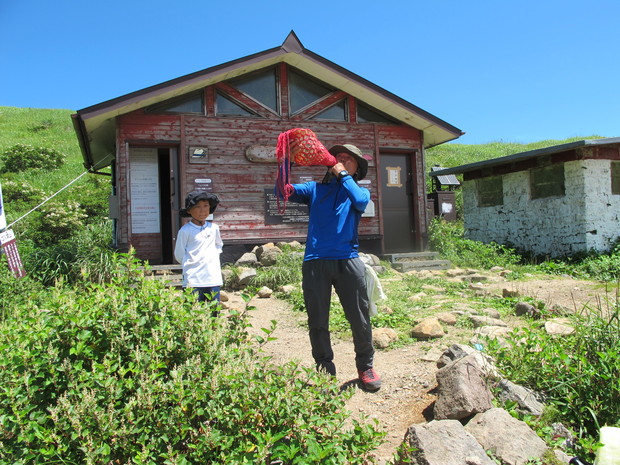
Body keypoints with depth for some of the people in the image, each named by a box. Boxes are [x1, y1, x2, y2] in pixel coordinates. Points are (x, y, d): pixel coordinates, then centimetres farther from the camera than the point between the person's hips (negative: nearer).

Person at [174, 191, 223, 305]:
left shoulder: (214, 228, 8)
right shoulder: (185, 230, -6)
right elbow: (179, 255, 0)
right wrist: (192, 264, 1)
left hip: (213, 278, 4)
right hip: (193, 280, -4)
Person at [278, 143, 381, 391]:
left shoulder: (359, 191, 15)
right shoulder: (315, 189, 16)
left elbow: (360, 201, -10)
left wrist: (343, 175, -3)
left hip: (347, 260, 0)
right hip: (315, 261, 1)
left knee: (359, 318, 3)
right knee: (317, 321, 6)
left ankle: (366, 366, 23)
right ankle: (324, 370, 22)